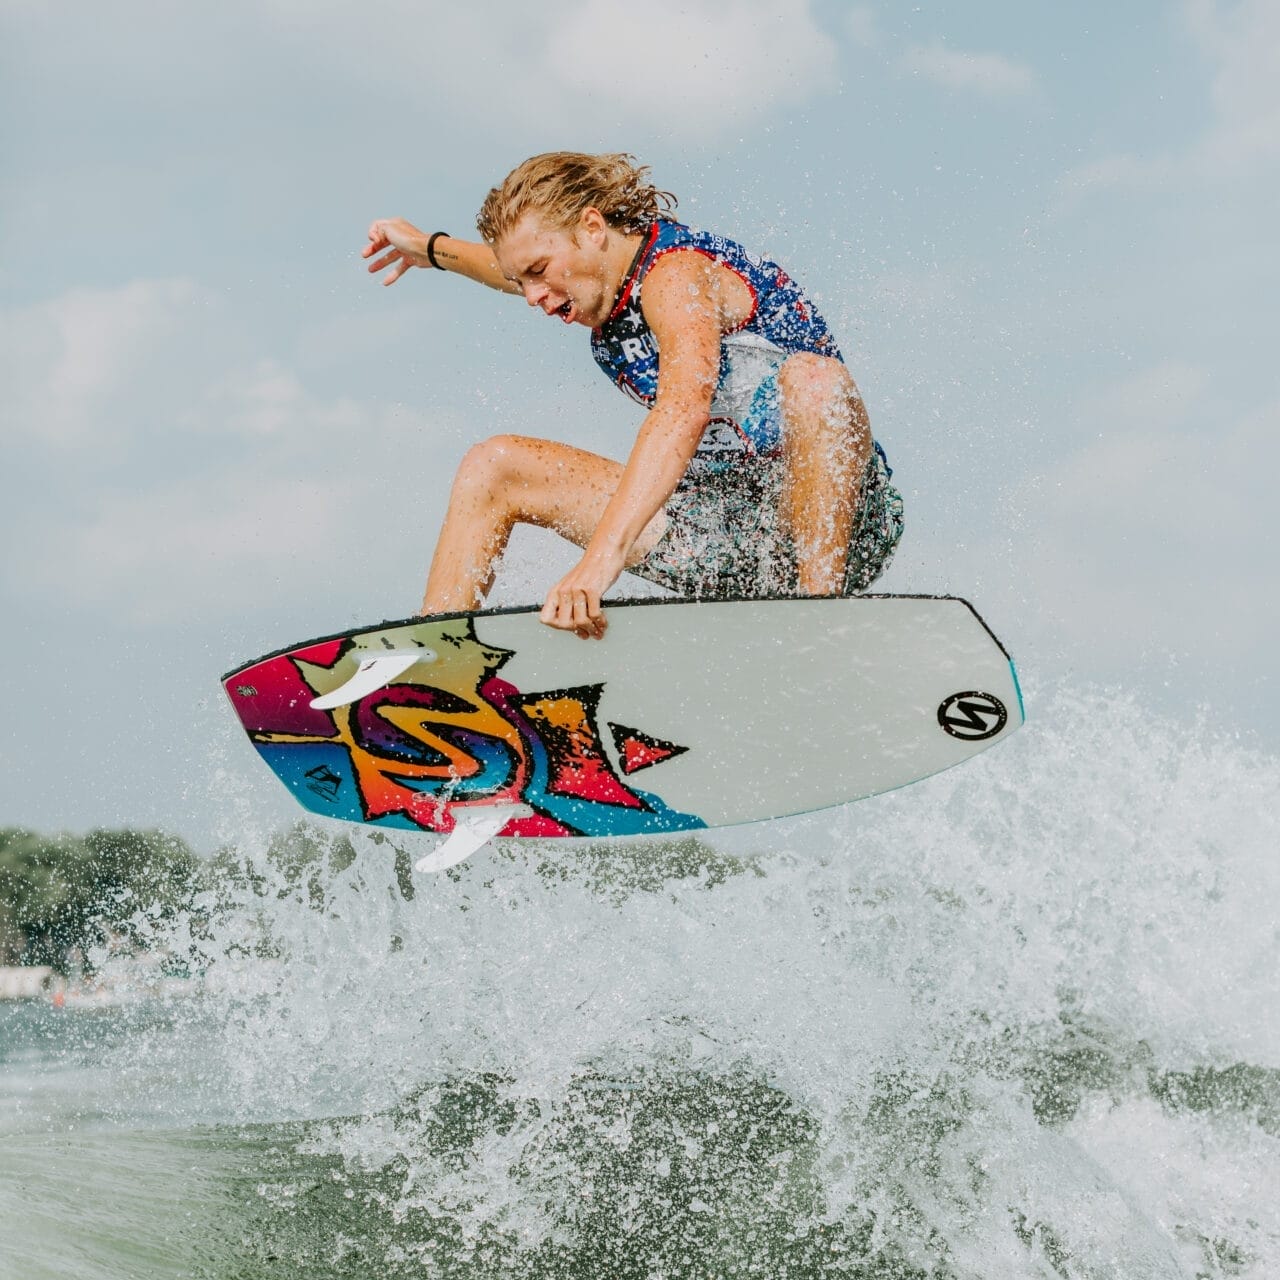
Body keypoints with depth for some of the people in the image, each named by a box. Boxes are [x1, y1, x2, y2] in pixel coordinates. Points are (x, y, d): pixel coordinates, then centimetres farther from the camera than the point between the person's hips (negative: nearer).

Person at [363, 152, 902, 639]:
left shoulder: (676, 272, -20)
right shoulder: (614, 275, 7)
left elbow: (685, 409, -39)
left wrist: (599, 560, -48)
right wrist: (432, 249, 44)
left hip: (838, 521, -9)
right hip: (724, 531, 9)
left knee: (811, 376, -39)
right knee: (494, 467, 5)